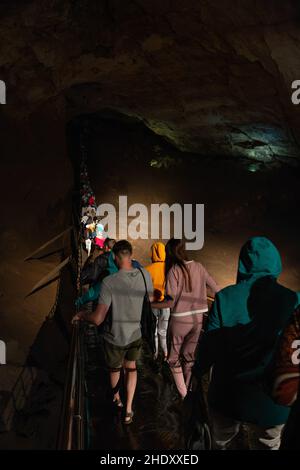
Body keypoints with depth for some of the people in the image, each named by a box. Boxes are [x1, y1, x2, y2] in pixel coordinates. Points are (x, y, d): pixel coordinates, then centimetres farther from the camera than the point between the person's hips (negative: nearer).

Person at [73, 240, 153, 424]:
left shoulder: (109, 282, -28)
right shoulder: (145, 275, -15)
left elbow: (98, 319, -26)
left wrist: (81, 315, -6)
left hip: (115, 337, -2)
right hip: (135, 334, 3)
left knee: (115, 368, 26)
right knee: (131, 368, 27)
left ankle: (116, 397, 53)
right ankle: (129, 410, 28)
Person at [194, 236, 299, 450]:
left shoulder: (225, 298, -13)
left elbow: (209, 345, -10)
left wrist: (197, 374, 8)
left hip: (226, 398, 1)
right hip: (271, 404, 0)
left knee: (221, 443, 25)